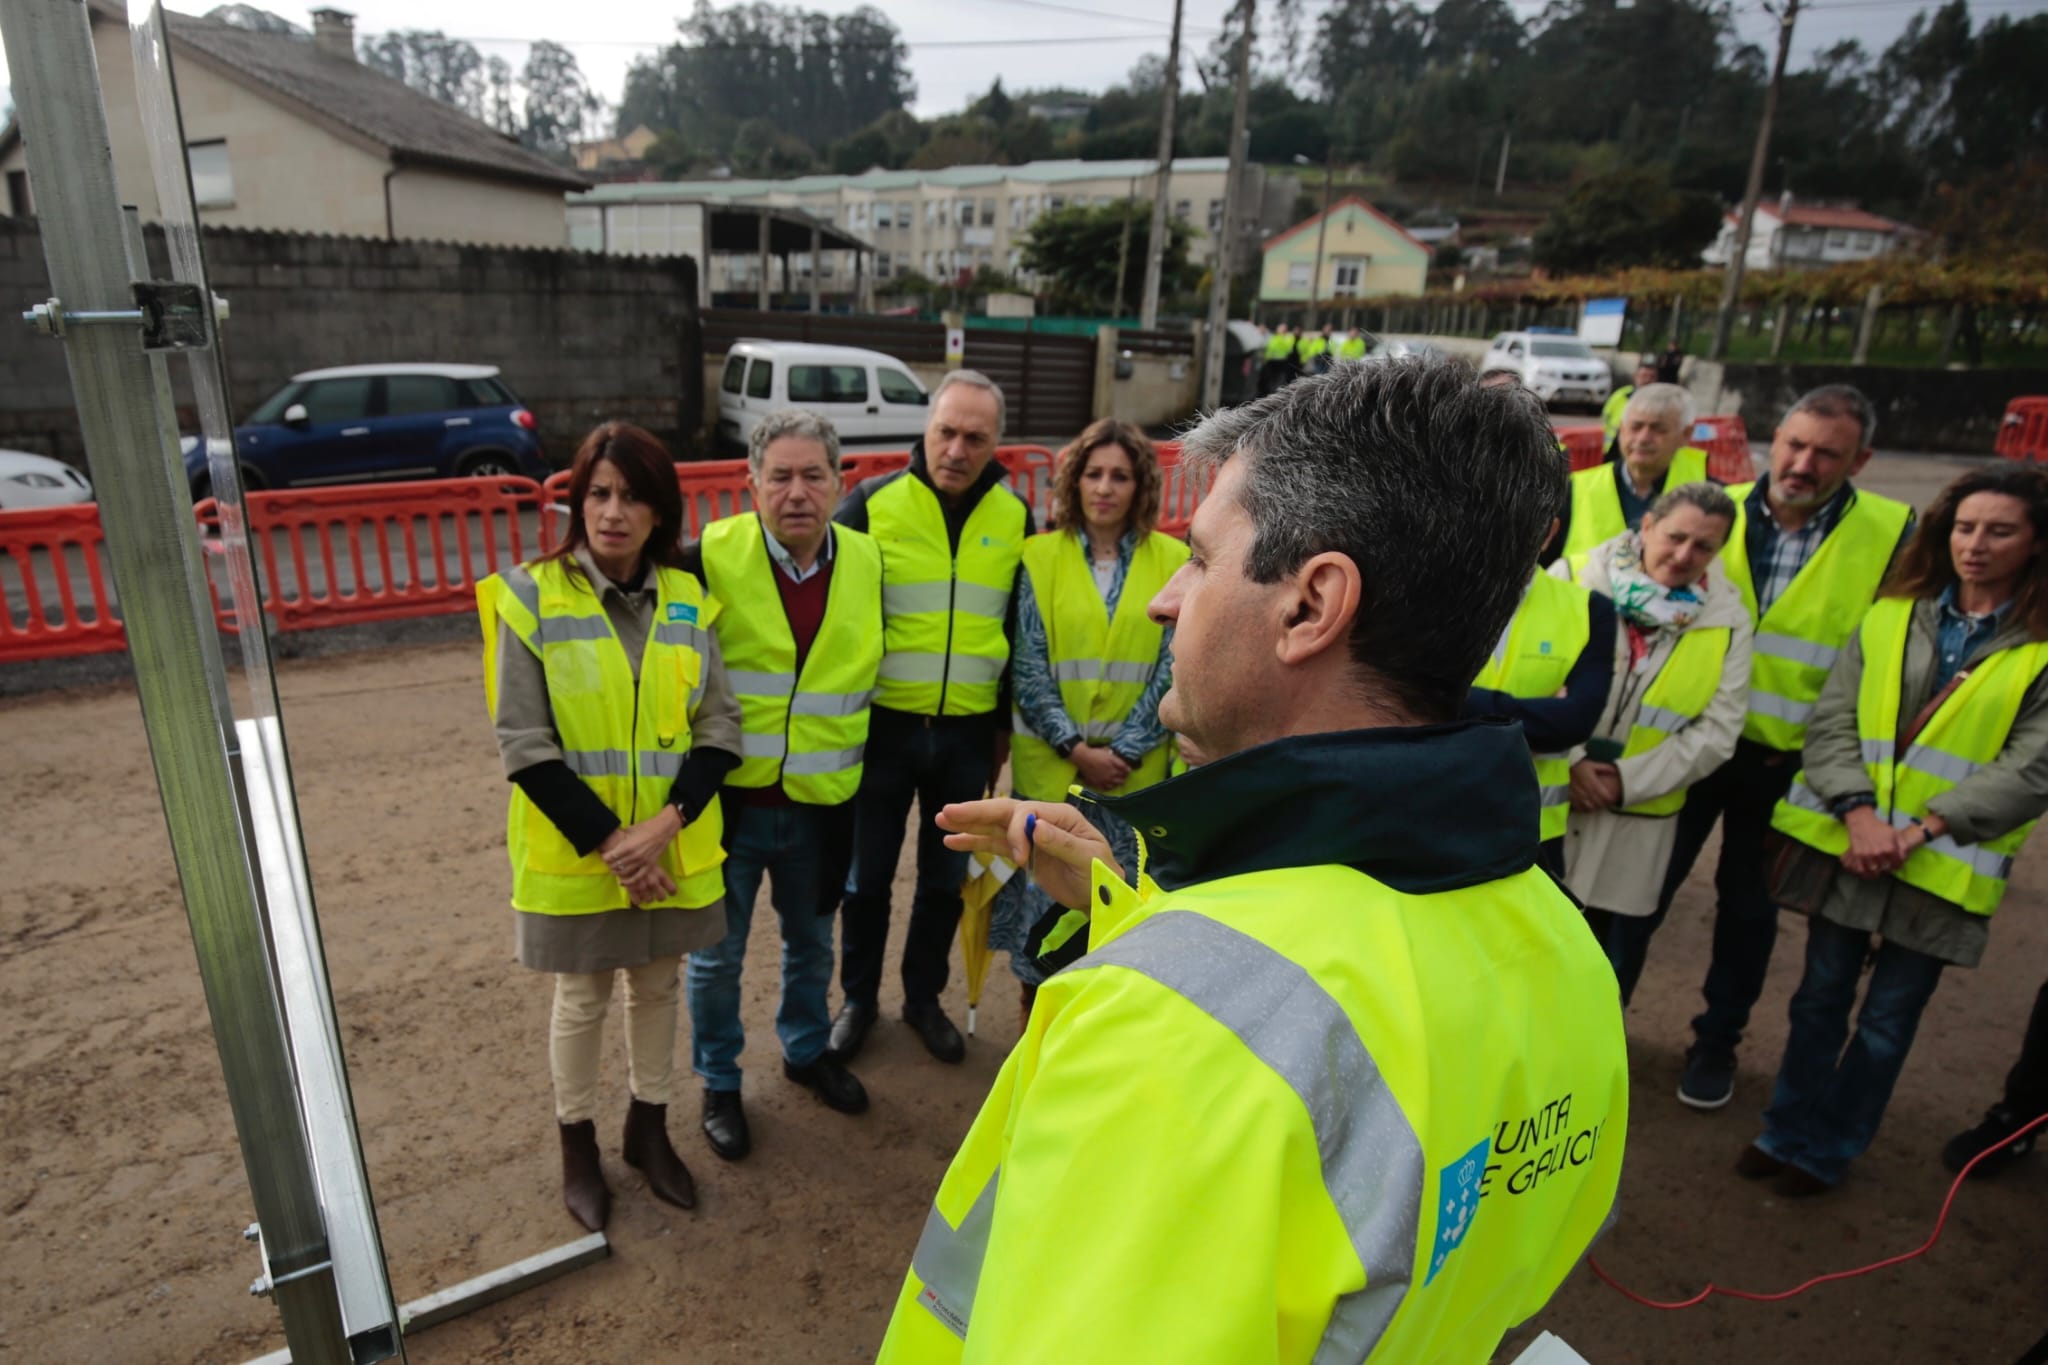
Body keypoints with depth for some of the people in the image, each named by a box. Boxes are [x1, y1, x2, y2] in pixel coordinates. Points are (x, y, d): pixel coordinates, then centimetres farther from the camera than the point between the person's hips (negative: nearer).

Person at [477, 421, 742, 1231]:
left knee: (657, 986, 18)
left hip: (674, 850, 3)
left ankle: (648, 1127, 41)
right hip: (574, 852, -2)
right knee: (581, 999, 15)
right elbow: (523, 744, -12)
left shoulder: (688, 601, -3)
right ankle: (577, 1146, 38)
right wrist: (605, 840, -16)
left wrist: (667, 820, -16)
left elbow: (720, 725, -3)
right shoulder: (532, 599, -11)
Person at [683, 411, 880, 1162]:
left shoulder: (868, 563, -4)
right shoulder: (710, 559, -15)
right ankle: (719, 1083, 36)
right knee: (717, 954, 13)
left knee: (812, 943, 22)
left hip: (821, 807, 3)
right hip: (728, 800, -3)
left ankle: (807, 1050, 47)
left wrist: (865, 758, 10)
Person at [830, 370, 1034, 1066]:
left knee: (946, 877, 16)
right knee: (868, 875, 13)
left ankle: (924, 997, 37)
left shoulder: (1015, 516, 0)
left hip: (969, 732, 2)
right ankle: (858, 997, 35)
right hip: (883, 726, -2)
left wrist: (1006, 723, 11)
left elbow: (1022, 629, 9)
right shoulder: (872, 503, -9)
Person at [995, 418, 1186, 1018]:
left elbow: (1172, 669, -2)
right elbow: (1027, 668, -4)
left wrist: (1122, 751, -9)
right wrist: (1077, 748, -10)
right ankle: (1035, 1003, 31)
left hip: (1137, 771, 1)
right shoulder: (1040, 556, -1)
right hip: (1051, 766, 0)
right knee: (1046, 889, 9)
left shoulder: (1173, 561, 0)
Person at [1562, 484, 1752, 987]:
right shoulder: (1574, 579, -8)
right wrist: (1567, 759, -17)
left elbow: (1716, 733, -3)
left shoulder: (1729, 621, 0)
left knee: (1614, 955, 15)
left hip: (1636, 818, 2)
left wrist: (1628, 781, -13)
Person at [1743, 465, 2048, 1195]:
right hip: (1845, 845, 2)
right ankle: (1788, 1129, 30)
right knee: (1821, 997, 13)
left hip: (1944, 865, -2)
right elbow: (1831, 718, 0)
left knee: (1888, 1018, 10)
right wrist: (1858, 812, -13)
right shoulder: (1892, 614, 5)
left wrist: (1923, 828, -16)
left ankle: (1830, 1148, 27)